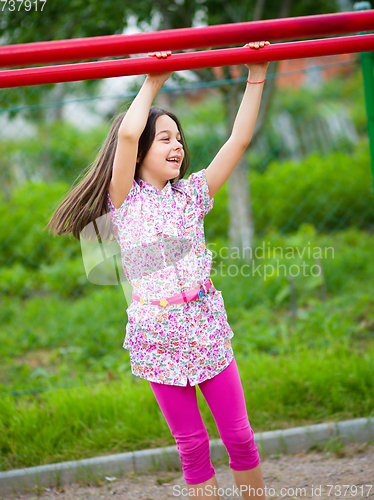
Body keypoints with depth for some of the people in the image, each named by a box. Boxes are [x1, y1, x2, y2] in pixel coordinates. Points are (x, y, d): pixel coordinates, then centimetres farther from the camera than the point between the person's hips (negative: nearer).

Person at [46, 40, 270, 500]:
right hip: (157, 340, -3)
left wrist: (255, 79, 1)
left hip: (208, 333, 3)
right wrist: (152, 84, -7)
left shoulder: (191, 194, 9)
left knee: (239, 436, 6)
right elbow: (127, 133, -17)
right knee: (192, 447, 4)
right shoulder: (126, 199, -1)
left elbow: (239, 139, 5)